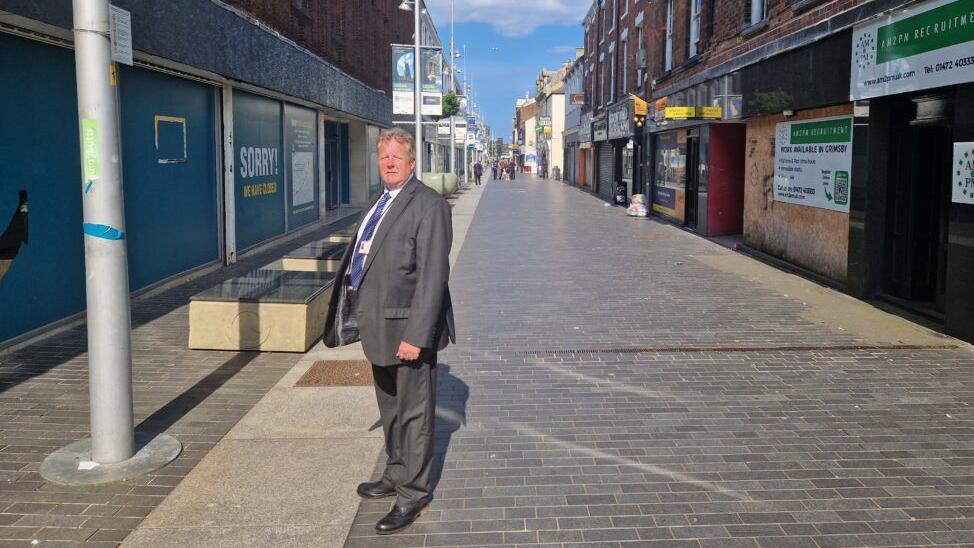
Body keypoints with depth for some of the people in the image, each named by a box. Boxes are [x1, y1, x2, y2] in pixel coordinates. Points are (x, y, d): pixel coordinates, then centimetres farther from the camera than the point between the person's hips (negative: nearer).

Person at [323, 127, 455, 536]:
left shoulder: (428, 206, -14)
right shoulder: (381, 202, 14)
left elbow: (432, 275, -20)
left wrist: (416, 334, -24)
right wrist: (361, 317, 14)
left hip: (407, 330, -9)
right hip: (380, 327, 9)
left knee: (414, 413, 3)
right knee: (390, 409, 21)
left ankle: (413, 494, 16)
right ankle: (396, 476, 38)